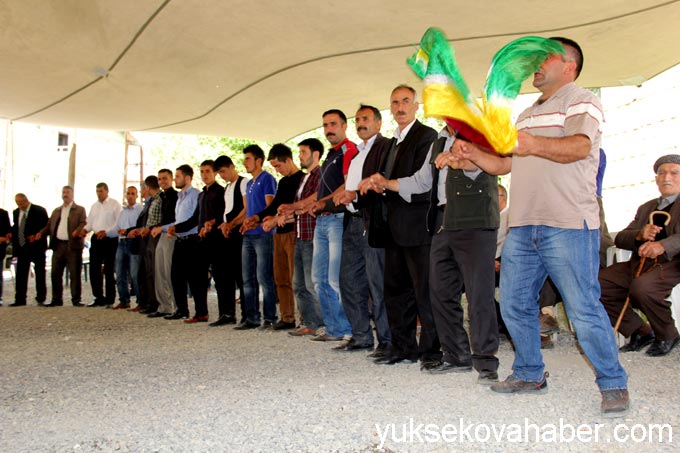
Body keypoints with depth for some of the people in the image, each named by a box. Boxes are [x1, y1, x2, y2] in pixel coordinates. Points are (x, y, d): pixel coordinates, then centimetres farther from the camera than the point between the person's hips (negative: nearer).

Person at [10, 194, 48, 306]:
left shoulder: (39, 211, -6)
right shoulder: (16, 212, 12)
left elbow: (46, 227, -7)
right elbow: (15, 228, 18)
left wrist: (36, 236, -18)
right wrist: (12, 235, 0)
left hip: (36, 247, -5)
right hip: (21, 247, 5)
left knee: (40, 274, 3)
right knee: (21, 274, 4)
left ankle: (41, 298, 9)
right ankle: (20, 299, 9)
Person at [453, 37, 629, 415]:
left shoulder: (581, 101, 1)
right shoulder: (528, 114, 27)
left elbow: (580, 146, -19)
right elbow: (504, 164, 27)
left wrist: (534, 145, -36)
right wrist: (472, 153, 10)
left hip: (568, 226, -8)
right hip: (523, 227, 8)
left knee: (584, 309, -6)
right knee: (514, 304, 10)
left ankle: (614, 385, 9)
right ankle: (530, 374, 25)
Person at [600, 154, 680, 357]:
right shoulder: (646, 208, 25)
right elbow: (620, 239, 14)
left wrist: (664, 245, -33)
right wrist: (640, 235, -9)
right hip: (639, 264, 6)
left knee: (642, 286, -36)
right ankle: (641, 332, 2)